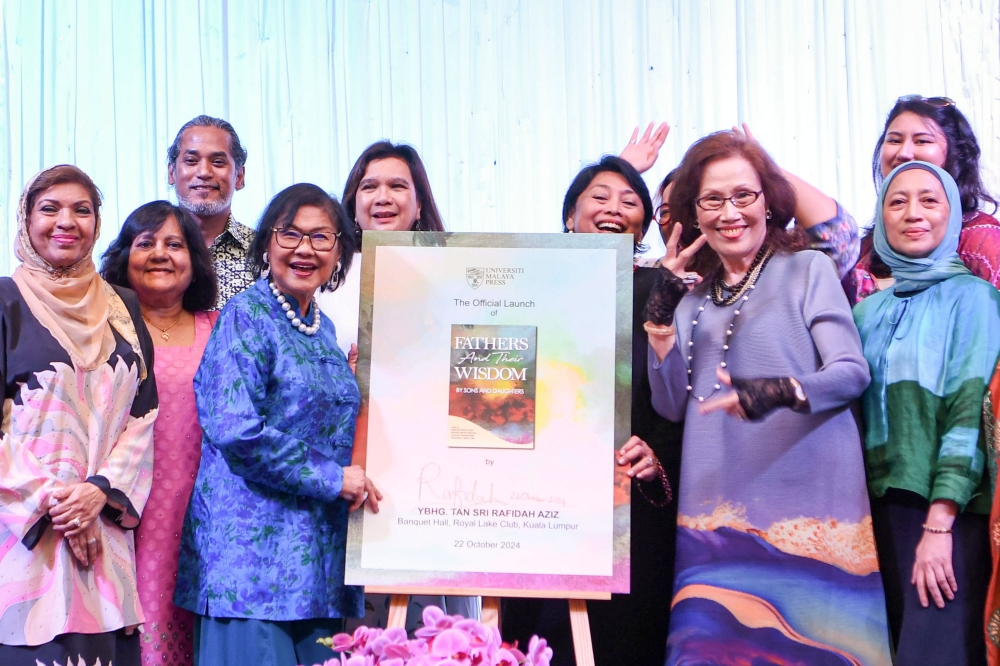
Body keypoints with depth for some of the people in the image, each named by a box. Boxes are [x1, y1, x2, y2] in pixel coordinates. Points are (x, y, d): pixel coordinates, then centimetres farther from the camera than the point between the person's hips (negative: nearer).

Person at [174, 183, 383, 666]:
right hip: (253, 535, -7)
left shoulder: (323, 329, 16)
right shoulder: (246, 315, -6)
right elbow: (236, 429, -18)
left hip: (317, 546, 7)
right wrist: (331, 478, -13)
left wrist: (354, 379, 12)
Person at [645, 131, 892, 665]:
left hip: (806, 496, -3)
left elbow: (853, 371, -6)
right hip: (718, 505, 3)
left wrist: (781, 392, -25)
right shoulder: (692, 295, 14)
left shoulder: (807, 268, 2)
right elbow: (671, 405, 7)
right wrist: (661, 310, -2)